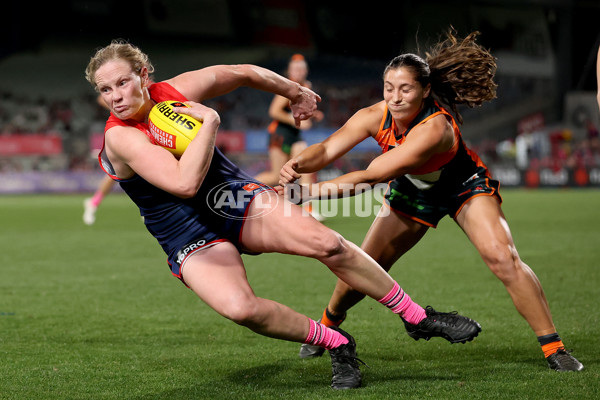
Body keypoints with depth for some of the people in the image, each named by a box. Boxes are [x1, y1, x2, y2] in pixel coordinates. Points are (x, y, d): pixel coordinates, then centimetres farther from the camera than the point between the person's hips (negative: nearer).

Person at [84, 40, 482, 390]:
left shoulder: (176, 90, -7)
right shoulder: (120, 137, -22)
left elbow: (244, 72, 12)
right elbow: (186, 183, -35)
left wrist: (296, 92, 24)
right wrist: (210, 122, -30)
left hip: (236, 197, 4)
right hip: (192, 241, -4)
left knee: (326, 243, -17)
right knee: (239, 307, -31)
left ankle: (419, 318, -1)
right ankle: (336, 344, -9)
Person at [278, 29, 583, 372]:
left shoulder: (435, 127, -42)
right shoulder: (375, 116, -24)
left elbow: (371, 177, -45)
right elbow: (328, 149, -28)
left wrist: (310, 192, -48)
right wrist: (299, 164, -50)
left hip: (465, 188, -5)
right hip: (413, 192, 5)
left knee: (502, 257, -26)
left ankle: (553, 347, -14)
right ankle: (329, 324, 36)